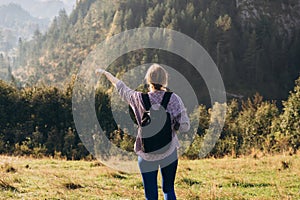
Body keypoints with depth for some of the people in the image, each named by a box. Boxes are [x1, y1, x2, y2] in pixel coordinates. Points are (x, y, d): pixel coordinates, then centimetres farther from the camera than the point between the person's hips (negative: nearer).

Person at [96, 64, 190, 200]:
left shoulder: (140, 99, -12)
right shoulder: (174, 99, -9)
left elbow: (121, 88, 7)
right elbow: (184, 127, -9)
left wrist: (105, 73, 23)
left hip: (147, 156, -1)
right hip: (169, 153, 1)